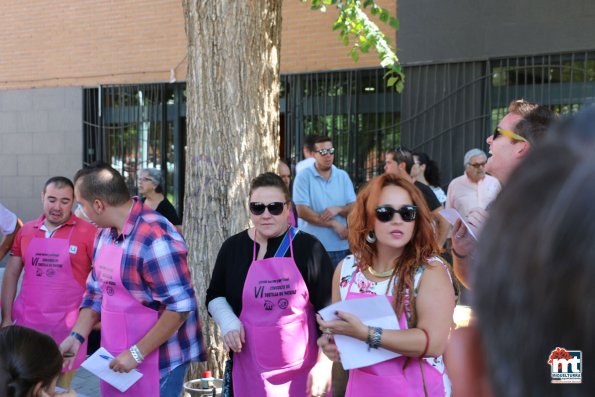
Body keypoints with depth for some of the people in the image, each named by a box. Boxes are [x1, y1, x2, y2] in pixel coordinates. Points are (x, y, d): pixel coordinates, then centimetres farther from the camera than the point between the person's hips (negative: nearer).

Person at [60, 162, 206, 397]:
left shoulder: (155, 238, -22)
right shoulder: (105, 233, 6)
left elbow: (180, 307, -23)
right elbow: (97, 291, 14)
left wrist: (137, 353, -18)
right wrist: (77, 336, 1)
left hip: (157, 363, -8)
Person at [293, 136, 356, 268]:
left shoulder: (343, 176, 8)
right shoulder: (304, 177, -4)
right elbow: (302, 211, -11)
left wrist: (338, 209, -16)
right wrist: (334, 224, -13)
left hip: (341, 247, 4)